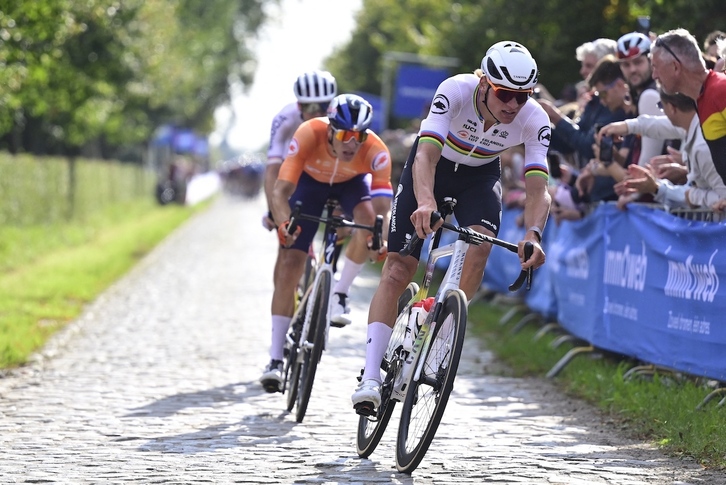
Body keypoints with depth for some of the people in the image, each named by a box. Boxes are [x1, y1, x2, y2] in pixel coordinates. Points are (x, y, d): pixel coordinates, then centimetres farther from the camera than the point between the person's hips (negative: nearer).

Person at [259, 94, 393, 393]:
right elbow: (281, 190, -41)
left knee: (368, 220, -34)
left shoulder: (376, 152, -36)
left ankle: (340, 293, -8)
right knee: (290, 264, -11)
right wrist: (283, 223, -59)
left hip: (352, 183, 0)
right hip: (311, 180, 0)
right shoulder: (309, 135, -38)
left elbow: (383, 208, -40)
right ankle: (276, 359, -7)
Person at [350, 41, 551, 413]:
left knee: (480, 247, -27)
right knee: (398, 268, -11)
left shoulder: (534, 120, -28)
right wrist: (425, 203, -62)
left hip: (480, 175, 2)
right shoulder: (456, 90, -35)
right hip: (433, 167, -2)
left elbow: (538, 189, -33)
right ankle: (370, 378, -14)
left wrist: (533, 235, -52)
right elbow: (425, 156, -43)